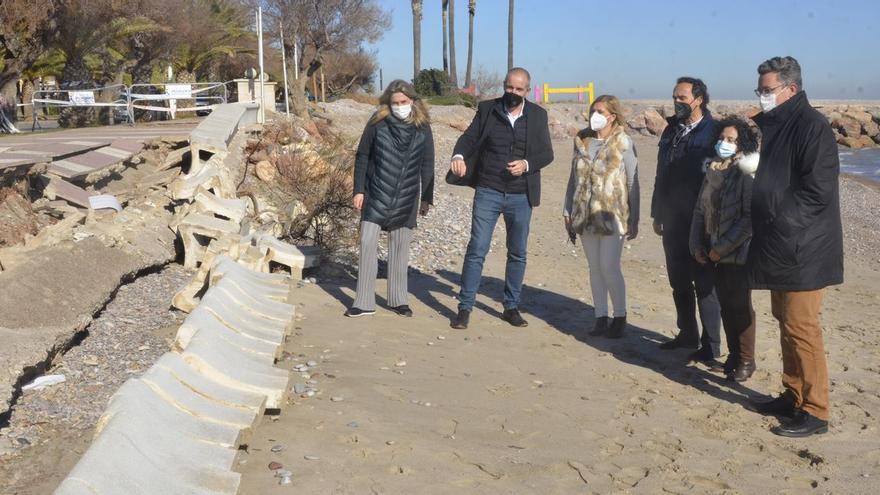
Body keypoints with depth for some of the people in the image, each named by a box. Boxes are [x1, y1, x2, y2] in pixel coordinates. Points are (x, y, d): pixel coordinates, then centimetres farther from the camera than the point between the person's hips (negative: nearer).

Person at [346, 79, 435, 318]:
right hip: (376, 196, -1)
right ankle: (364, 302, 3)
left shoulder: (422, 128, 1)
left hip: (406, 199, 1)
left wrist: (426, 198, 5)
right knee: (367, 244, -5)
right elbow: (362, 157, 1)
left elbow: (427, 166, 6)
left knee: (400, 248, 7)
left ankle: (398, 299, 19)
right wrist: (359, 190, -4)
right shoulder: (378, 123, -3)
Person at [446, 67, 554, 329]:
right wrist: (459, 155, -24)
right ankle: (465, 307, 6)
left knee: (518, 254, 10)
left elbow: (547, 153, 2)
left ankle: (511, 307, 24)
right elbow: (469, 137, -2)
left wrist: (526, 164, -17)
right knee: (476, 250, -2)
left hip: (521, 196, 2)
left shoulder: (538, 115, 3)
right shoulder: (487, 109, 2)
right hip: (488, 192, -1)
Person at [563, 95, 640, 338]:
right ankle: (600, 318, 16)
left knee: (609, 267, -8)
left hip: (612, 215, -5)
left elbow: (632, 183, -4)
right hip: (586, 215, 5)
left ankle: (620, 316, 9)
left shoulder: (623, 143, -5)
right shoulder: (582, 141, 9)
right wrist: (568, 211, 11)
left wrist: (634, 219, -5)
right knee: (595, 267, 8)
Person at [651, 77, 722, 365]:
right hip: (673, 220, 7)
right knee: (679, 282, 14)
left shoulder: (713, 132, -10)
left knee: (704, 284, 1)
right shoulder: (671, 130, 10)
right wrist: (658, 213, 14)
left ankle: (710, 346, 10)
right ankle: (687, 334, 28)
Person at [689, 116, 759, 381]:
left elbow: (749, 218, -17)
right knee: (726, 305, 14)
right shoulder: (713, 171, 8)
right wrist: (698, 245, 1)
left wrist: (723, 247, -17)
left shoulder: (747, 174, -11)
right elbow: (700, 210, 10)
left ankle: (746, 360, 15)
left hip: (738, 253, -6)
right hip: (715, 253, 6)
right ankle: (733, 354, 27)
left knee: (740, 306, 2)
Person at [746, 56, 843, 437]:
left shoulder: (811, 125, -14)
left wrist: (780, 219, -16)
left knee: (800, 327, -6)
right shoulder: (774, 125, 14)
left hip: (803, 249, -10)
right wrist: (764, 222, 11)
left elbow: (818, 190, -20)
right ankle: (794, 396, 28)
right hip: (779, 246, 10)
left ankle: (815, 411, 4)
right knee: (786, 322, 16)